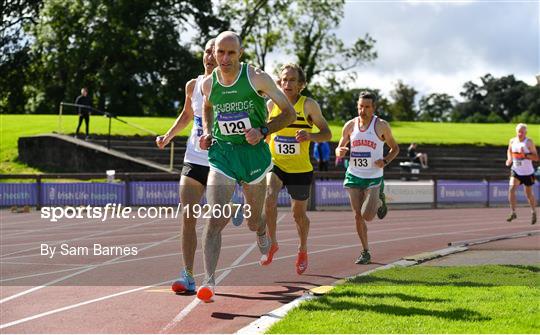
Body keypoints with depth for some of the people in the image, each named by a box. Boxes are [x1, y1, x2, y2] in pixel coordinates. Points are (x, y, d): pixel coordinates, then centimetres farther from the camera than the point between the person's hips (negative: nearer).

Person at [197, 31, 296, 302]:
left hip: (253, 153, -1)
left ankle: (262, 234, 53)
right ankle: (209, 281, -17)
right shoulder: (208, 84, 1)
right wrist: (207, 132, 7)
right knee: (215, 220, -17)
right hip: (221, 153, 1)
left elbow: (289, 113, -3)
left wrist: (263, 131, -17)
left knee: (253, 221, 15)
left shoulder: (257, 78, -9)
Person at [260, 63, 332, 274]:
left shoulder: (309, 105, -9)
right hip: (275, 164, 1)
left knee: (299, 214, 10)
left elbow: (327, 134, -8)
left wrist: (311, 136, -27)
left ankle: (303, 251, 36)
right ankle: (272, 243, -7)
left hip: (300, 169, -1)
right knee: (269, 198, -26)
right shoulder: (271, 104, 0)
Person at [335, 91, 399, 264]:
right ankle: (365, 252, 17)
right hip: (354, 176, 3)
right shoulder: (350, 125, 2)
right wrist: (340, 152, -13)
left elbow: (395, 148, 5)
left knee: (367, 216, -13)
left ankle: (379, 202, 22)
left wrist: (385, 161, -14)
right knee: (358, 216, 4)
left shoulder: (381, 126, -6)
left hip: (373, 177, -3)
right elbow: (339, 149, 12)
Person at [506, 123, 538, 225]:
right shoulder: (512, 141, -1)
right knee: (511, 189, -18)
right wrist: (509, 159, 1)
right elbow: (509, 150, 20)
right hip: (516, 171, 3)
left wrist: (526, 155, -29)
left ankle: (533, 212, 33)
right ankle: (513, 213, -12)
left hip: (528, 172, -3)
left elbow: (536, 157, -13)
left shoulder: (529, 142, -12)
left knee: (529, 194, 9)